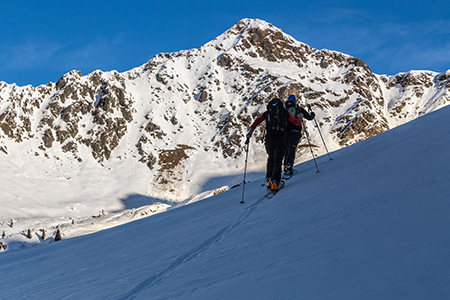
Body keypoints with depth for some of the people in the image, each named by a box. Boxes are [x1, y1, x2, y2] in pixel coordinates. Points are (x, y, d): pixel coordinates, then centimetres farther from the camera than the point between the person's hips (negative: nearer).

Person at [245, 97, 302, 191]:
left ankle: (269, 179, 12)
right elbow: (297, 122, 17)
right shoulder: (284, 112, 13)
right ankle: (275, 181, -17)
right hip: (281, 138, -2)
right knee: (278, 161, 0)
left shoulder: (267, 113, 17)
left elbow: (256, 122, 6)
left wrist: (250, 132, 6)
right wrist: (300, 119, 39)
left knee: (271, 159, 21)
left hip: (269, 139, 2)